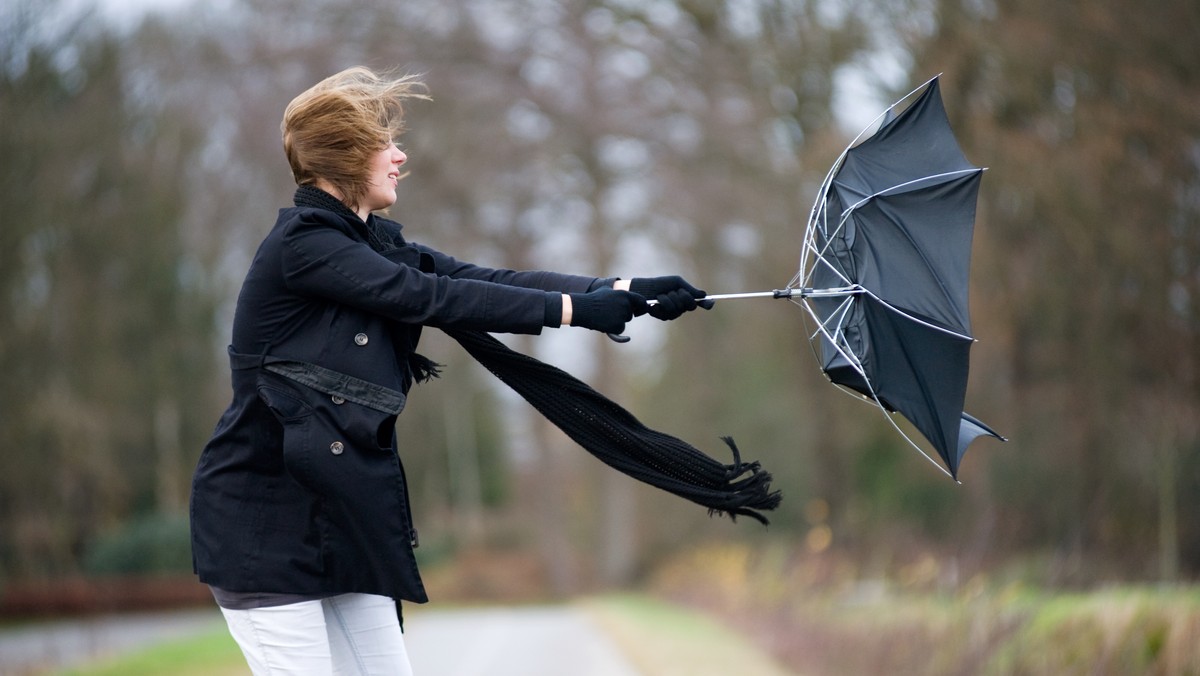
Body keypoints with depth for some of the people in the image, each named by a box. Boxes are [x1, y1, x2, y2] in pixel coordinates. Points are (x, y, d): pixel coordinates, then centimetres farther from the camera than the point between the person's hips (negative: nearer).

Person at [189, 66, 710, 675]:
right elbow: (431, 298, -20)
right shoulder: (301, 245, -15)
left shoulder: (374, 244, 12)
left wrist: (623, 293, -7)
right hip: (266, 521, -9)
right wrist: (574, 308, -19)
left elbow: (488, 280, 3)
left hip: (339, 514, 9)